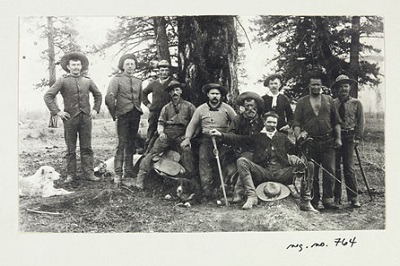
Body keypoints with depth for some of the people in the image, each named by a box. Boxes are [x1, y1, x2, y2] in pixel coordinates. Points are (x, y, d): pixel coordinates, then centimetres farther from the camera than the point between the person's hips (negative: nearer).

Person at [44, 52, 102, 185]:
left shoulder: (88, 81, 10)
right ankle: (71, 175, 10)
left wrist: (95, 109, 13)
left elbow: (98, 95, 24)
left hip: (86, 118, 3)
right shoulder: (63, 81, 0)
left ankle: (88, 173, 11)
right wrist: (57, 111, -8)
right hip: (70, 119, -2)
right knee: (71, 149, 4)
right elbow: (47, 96, -2)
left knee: (86, 147, 5)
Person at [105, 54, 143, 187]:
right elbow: (109, 99, -11)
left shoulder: (138, 81, 14)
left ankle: (128, 173, 15)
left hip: (135, 116, 5)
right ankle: (118, 175, -9)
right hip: (123, 116, -5)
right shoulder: (116, 80, -3)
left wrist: (137, 110, 16)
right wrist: (114, 114, -6)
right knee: (122, 144, -10)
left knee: (131, 145, 8)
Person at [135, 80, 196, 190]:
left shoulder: (189, 106, 12)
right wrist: (161, 132, -6)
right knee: (152, 152, -17)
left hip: (181, 137, -2)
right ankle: (140, 177, -19)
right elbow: (160, 123, 16)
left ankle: (189, 178, -23)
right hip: (166, 135, 2)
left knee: (187, 151, -31)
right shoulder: (166, 108, 20)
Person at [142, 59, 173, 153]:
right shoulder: (153, 84, 11)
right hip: (154, 113, 2)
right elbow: (144, 93, 25)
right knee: (151, 135, 5)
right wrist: (147, 103, 15)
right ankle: (146, 154, 10)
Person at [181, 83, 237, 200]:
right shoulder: (201, 109, 15)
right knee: (204, 159, -14)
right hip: (206, 140, 1)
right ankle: (207, 190, -16)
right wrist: (187, 138, 3)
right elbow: (192, 124, 15)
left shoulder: (227, 108, 10)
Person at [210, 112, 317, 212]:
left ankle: (305, 202, -17)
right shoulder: (258, 137, 19)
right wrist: (221, 134, -3)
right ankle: (252, 196, -30)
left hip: (281, 172, 1)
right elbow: (238, 139, 8)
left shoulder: (283, 137, 23)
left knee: (309, 165, -17)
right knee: (241, 161, -24)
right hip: (263, 172, -1)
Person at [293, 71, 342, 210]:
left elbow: (336, 121, 12)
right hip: (310, 142, -1)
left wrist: (338, 138, 4)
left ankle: (328, 199, 2)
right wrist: (298, 136, -15)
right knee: (312, 173, 4)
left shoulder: (328, 100, 11)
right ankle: (314, 200, 13)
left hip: (328, 141, 1)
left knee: (329, 171, -4)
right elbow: (297, 123, 2)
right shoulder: (302, 102, 7)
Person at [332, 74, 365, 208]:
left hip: (349, 137, -1)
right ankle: (336, 197, 12)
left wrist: (357, 138, -3)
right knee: (335, 168, 3)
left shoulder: (356, 103, 5)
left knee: (349, 168, -5)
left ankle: (354, 198, 2)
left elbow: (361, 121, 6)